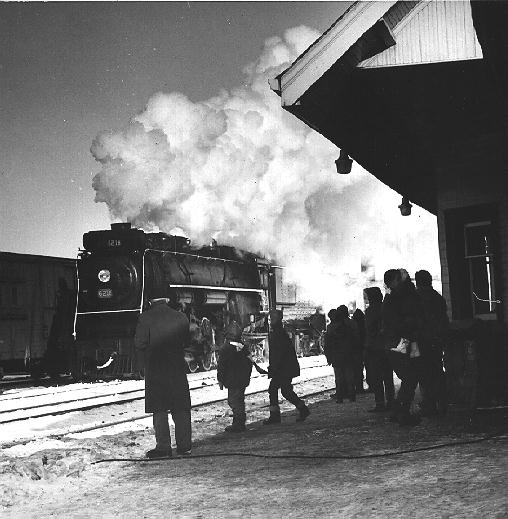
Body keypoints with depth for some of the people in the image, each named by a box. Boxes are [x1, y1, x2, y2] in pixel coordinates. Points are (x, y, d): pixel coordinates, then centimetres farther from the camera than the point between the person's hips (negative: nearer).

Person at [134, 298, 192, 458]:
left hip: (154, 369, -3)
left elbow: (140, 344, -10)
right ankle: (184, 446, 15)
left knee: (159, 410, 5)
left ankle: (163, 447, 6)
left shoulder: (145, 318, -10)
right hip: (177, 368, 3)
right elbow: (186, 341, 6)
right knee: (181, 409, 10)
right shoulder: (180, 317, -1)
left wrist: (146, 363, 2)